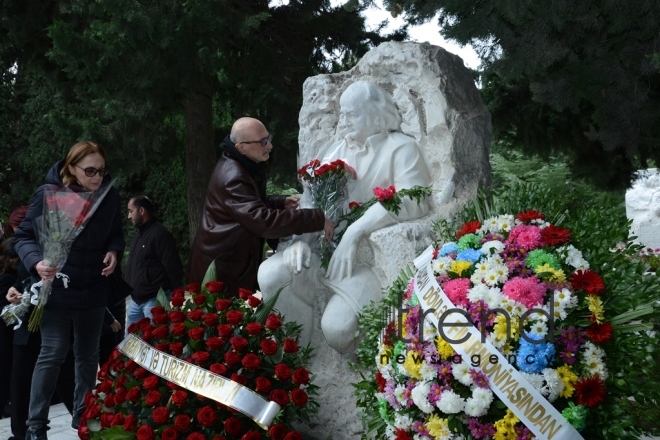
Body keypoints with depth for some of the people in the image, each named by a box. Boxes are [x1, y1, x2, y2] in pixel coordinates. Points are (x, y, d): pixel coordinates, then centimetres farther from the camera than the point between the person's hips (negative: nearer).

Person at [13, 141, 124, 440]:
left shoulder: (110, 195, -4)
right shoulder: (49, 194, -15)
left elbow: (116, 233, 11)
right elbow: (23, 236, -11)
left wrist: (114, 251, -10)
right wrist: (36, 262, -29)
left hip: (93, 289, 4)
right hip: (56, 288, -4)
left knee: (88, 354, 13)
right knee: (53, 353, -6)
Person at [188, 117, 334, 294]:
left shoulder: (244, 164, 5)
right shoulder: (234, 177, -29)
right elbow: (264, 220, -38)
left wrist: (281, 202, 3)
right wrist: (318, 219, -35)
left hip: (235, 259, 10)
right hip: (221, 266, -10)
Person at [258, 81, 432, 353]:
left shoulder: (402, 149, -4)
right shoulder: (336, 151, 16)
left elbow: (411, 200, -20)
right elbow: (312, 200, 13)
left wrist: (355, 233, -28)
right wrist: (302, 239, -7)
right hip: (328, 246, 6)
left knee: (336, 324, -26)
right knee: (270, 274, -15)